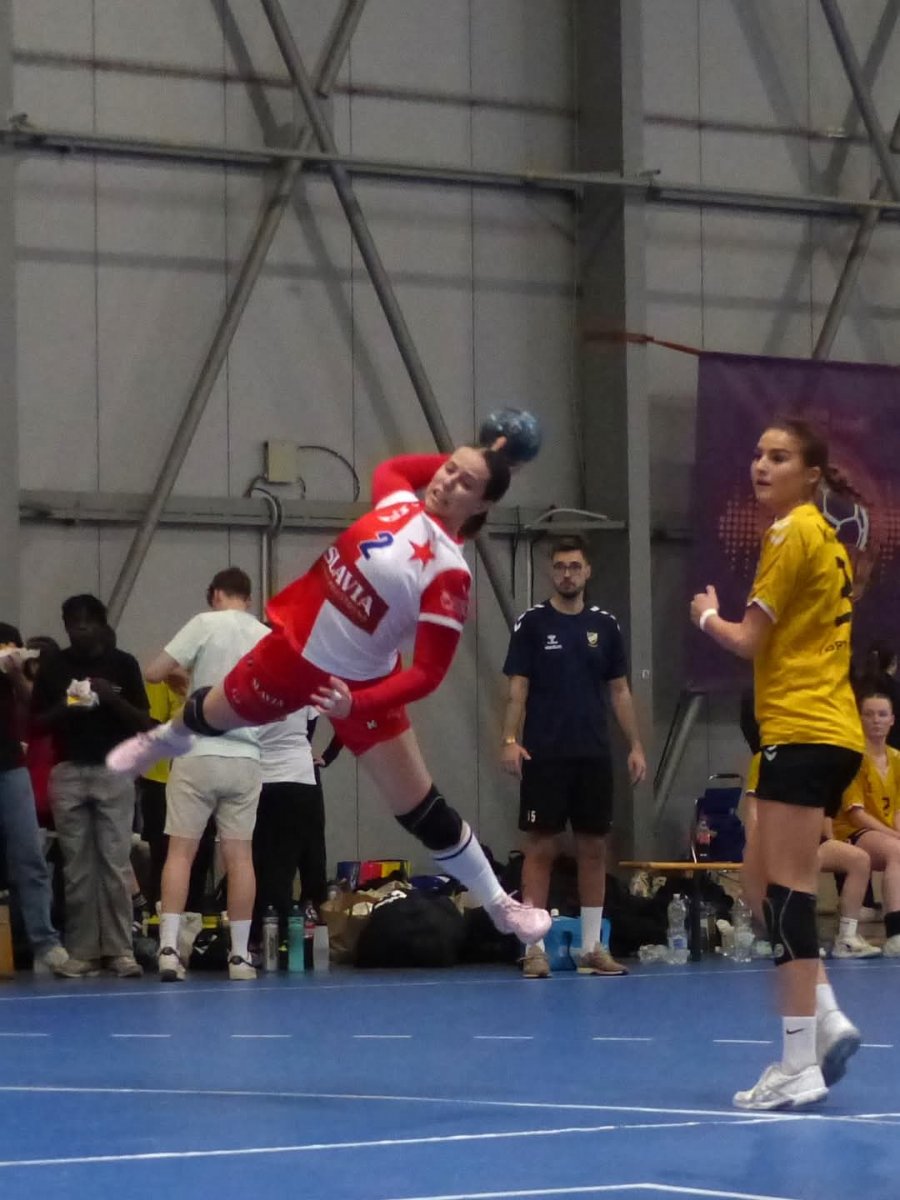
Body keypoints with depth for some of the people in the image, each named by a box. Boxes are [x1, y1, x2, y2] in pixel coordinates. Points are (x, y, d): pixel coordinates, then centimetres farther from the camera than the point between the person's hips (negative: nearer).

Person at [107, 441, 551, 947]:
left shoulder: (450, 575, -28)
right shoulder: (397, 498, -13)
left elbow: (428, 673, -27)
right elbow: (391, 466, 13)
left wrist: (356, 703, -38)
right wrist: (470, 459, 2)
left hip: (362, 685, -5)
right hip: (295, 649, 5)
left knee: (425, 812, -4)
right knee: (208, 716, 28)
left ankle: (500, 905, 17)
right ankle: (166, 739, 67)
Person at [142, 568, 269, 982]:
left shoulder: (205, 624, -4)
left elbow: (153, 673, -5)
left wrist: (183, 669, 13)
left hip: (199, 754, -3)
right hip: (245, 758, 3)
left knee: (181, 851, -1)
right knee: (239, 856, 5)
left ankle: (169, 948, -10)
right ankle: (240, 955, 4)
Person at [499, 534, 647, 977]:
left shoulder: (605, 625, 8)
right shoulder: (532, 623, 0)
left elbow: (619, 691, 12)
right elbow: (517, 687, -3)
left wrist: (635, 746, 5)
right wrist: (510, 740, -15)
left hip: (594, 756, 3)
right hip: (544, 756, -3)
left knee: (594, 848, 5)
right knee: (540, 847, -3)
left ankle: (592, 947, 11)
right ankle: (535, 947, -1)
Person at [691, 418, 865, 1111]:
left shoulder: (793, 534, -9)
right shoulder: (822, 536, 17)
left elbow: (749, 641, -8)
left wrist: (708, 616, 10)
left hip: (802, 732, -10)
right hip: (830, 730, 10)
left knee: (787, 890, -11)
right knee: (782, 887, 13)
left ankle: (800, 1065, -13)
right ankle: (826, 1020, 6)